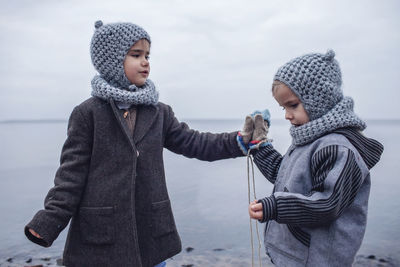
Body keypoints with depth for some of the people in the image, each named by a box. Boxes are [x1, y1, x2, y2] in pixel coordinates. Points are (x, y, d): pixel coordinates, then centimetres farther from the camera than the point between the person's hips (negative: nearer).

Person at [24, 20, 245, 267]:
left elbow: (192, 142, 6)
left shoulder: (160, 112, 7)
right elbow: (73, 171, -5)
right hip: (101, 235, -3)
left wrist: (239, 141, -3)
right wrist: (47, 223, -11)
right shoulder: (87, 113, -5)